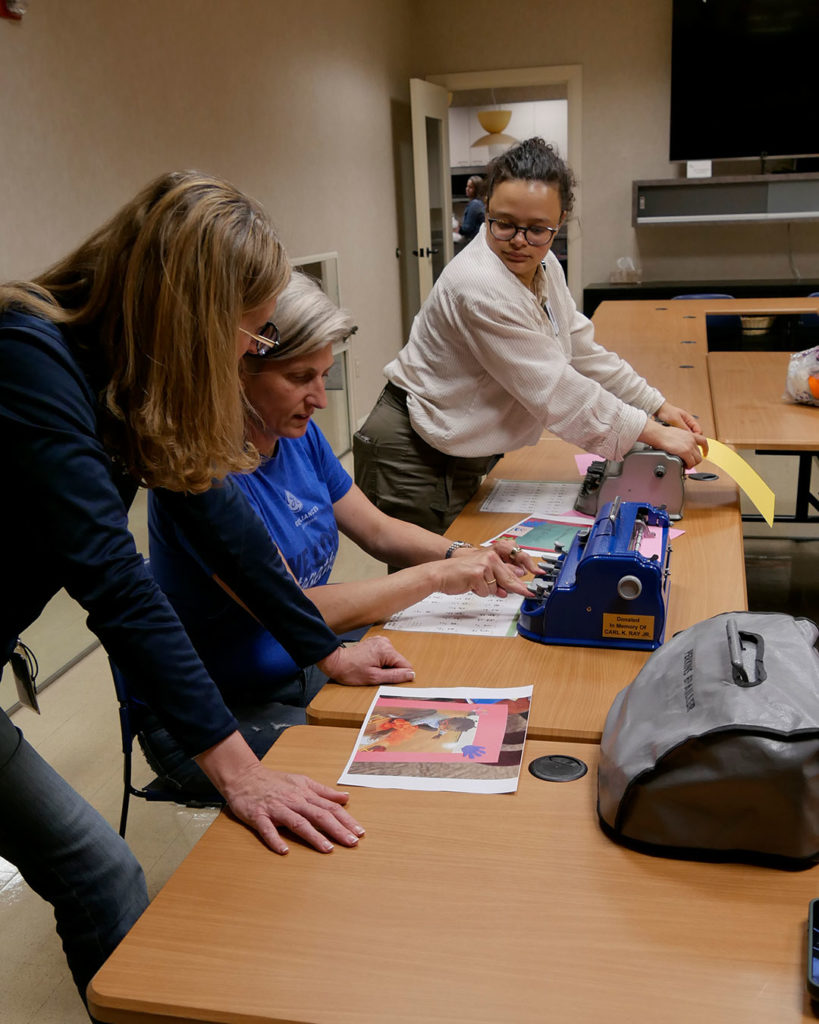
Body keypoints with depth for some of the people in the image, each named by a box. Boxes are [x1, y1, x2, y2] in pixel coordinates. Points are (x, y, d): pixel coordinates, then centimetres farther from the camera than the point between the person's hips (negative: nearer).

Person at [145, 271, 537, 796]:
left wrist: (463, 555, -12)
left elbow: (376, 529, 8)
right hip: (215, 716, -7)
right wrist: (438, 576, -27)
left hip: (304, 671, 8)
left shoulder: (300, 435, 0)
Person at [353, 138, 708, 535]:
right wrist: (654, 433, -19)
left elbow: (584, 353, 12)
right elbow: (554, 391, -25)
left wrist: (658, 406, 9)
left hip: (461, 456, 9)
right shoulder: (480, 289, -28)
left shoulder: (543, 267, 2)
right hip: (414, 460, -9)